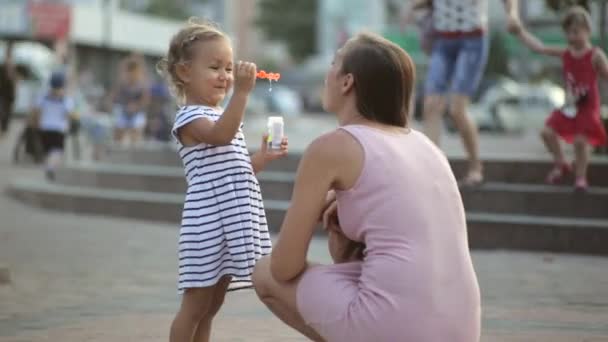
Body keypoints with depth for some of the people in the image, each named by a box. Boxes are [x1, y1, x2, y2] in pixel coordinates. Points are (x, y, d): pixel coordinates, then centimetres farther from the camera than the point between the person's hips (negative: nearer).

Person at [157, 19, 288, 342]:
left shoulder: (222, 116, 20)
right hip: (207, 222, -9)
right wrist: (242, 92, -35)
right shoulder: (189, 117, -8)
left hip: (233, 221, 9)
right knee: (195, 304, -4)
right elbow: (221, 135, -29)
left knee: (212, 305, 13)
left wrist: (262, 157, 12)